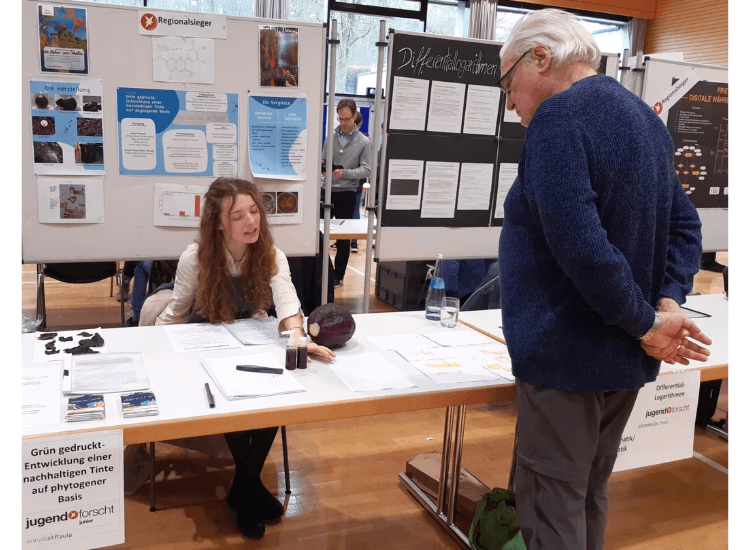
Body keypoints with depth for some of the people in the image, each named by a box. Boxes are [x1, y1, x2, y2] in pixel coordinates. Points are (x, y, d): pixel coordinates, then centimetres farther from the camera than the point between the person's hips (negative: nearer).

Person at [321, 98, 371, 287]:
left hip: (346, 192, -2)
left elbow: (366, 170, -6)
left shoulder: (364, 141, -1)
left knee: (343, 236, 6)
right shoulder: (331, 135, 4)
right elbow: (323, 160, 10)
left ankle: (338, 275, 17)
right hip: (327, 190, 2)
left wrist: (344, 173, -20)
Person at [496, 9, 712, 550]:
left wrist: (646, 323, -15)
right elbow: (685, 224, 13)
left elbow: (580, 245, -27)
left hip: (567, 361, -9)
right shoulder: (645, 118, 12)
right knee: (590, 497, 22)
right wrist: (668, 301, -1)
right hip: (624, 362, 9)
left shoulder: (558, 118, -17)